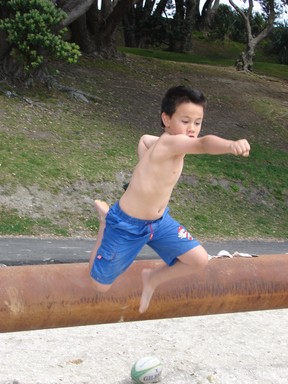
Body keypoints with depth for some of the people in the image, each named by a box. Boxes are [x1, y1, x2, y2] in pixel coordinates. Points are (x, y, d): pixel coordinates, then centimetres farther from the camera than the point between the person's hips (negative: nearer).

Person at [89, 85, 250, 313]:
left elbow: (145, 139, 22)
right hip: (127, 225, -8)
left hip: (159, 221, 8)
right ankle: (106, 219, 29)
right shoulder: (171, 142, -29)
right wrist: (232, 145, -69)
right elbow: (204, 144, -52)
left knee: (200, 260, -5)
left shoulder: (169, 144, -1)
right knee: (100, 287, 8)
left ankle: (152, 279, 21)